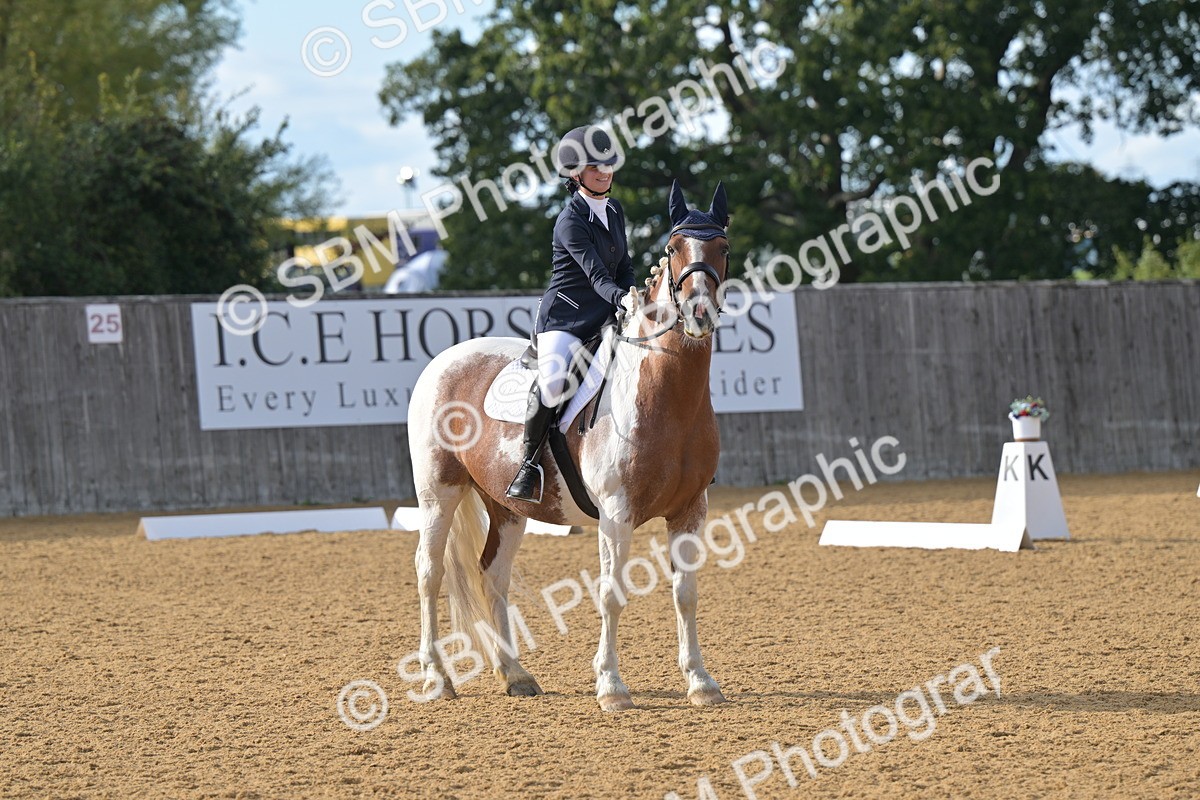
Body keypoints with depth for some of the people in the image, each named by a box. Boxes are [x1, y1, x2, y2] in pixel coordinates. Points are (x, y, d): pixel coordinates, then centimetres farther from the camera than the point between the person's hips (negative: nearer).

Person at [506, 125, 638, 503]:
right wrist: (621, 298, -42)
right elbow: (596, 274, -24)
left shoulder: (615, 211, 11)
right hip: (564, 317, -7)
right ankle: (530, 461, -13)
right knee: (552, 383, -31)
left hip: (605, 318, 8)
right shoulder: (571, 222, -13)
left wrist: (631, 299, -3)